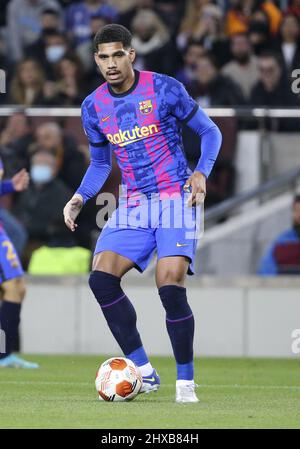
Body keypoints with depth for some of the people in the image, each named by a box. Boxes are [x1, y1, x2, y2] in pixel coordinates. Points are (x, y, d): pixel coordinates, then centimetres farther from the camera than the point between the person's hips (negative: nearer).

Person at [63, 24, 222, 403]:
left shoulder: (164, 88, -7)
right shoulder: (93, 107, 6)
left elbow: (210, 132, 3)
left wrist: (201, 173, -13)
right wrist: (80, 198, 3)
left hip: (176, 197, -5)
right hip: (133, 204, 5)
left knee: (171, 287, -19)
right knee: (101, 278, -16)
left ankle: (186, 382, -3)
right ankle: (144, 372, -6)